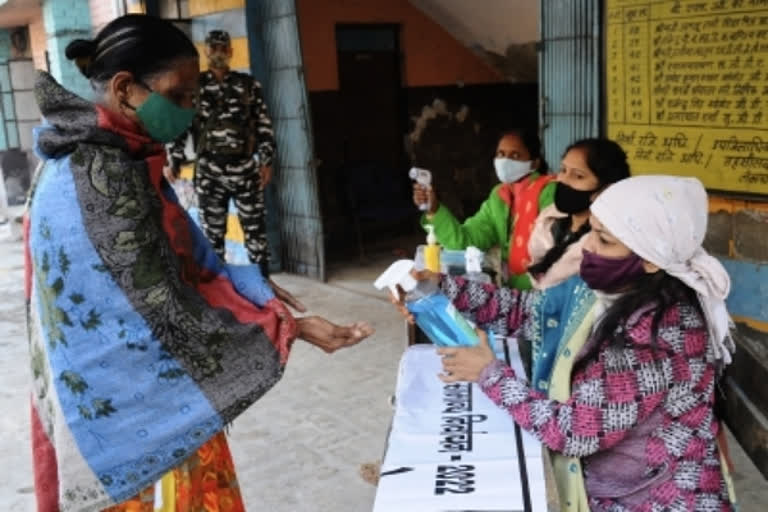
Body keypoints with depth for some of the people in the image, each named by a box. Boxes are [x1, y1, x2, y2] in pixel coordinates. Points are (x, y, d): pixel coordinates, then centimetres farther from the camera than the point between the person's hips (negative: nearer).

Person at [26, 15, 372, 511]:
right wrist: (290, 327, -20)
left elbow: (179, 263, 5)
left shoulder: (112, 159, 2)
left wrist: (267, 302, 1)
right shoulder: (102, 180, -27)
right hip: (134, 405, -9)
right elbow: (167, 313, -25)